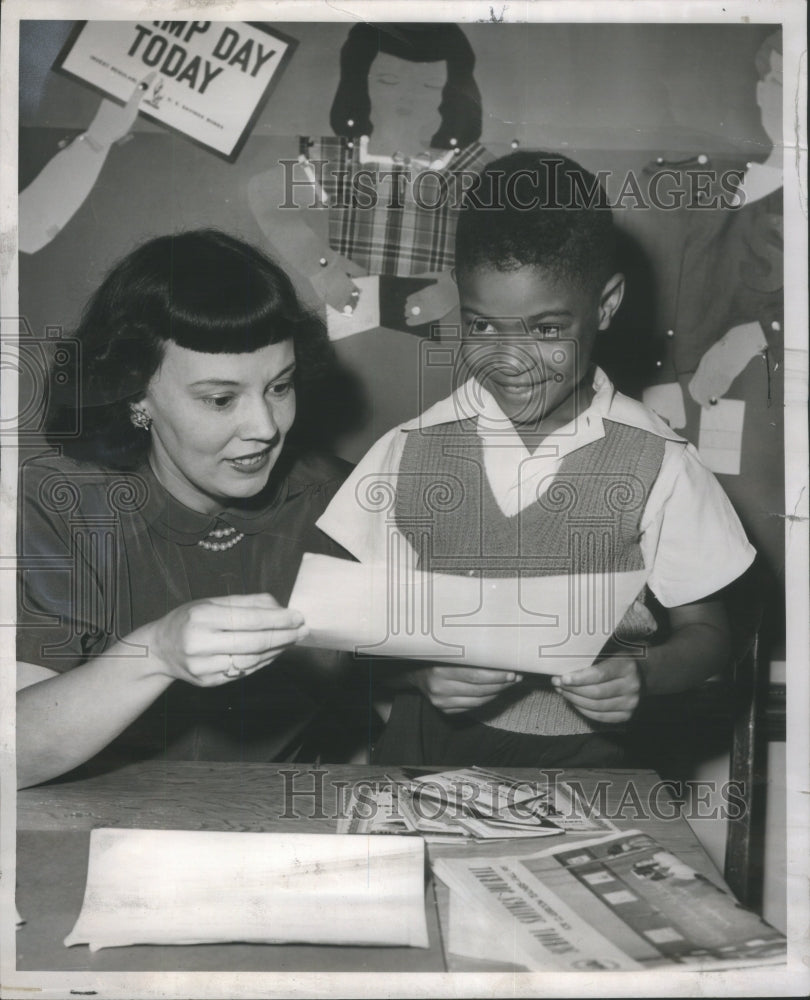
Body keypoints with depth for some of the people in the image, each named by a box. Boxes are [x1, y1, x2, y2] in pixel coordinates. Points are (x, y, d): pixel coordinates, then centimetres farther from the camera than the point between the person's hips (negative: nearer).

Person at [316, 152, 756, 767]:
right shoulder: (411, 452, 2)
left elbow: (706, 634, 6)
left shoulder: (657, 464, -2)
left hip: (582, 744, 0)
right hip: (434, 733, 1)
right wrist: (421, 670, -14)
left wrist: (644, 673, -15)